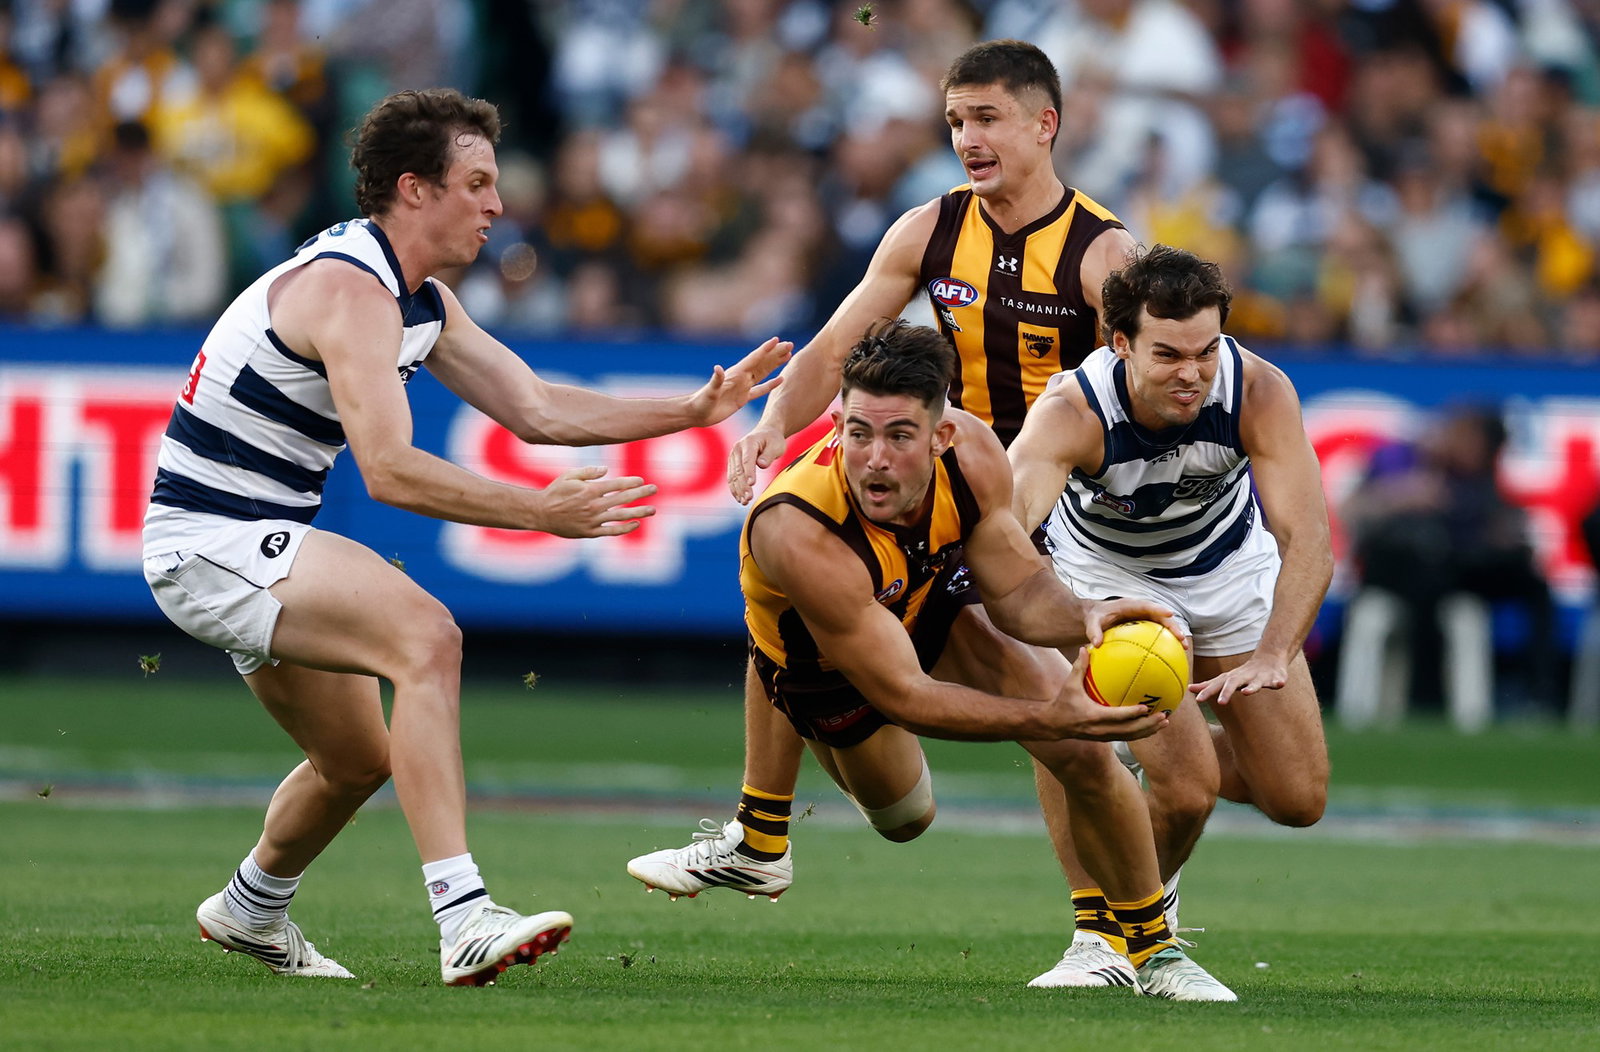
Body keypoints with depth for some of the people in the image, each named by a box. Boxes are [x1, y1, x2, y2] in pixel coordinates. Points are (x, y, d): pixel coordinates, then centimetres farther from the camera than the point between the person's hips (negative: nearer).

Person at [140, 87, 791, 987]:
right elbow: (390, 470, -31)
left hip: (257, 542, 11)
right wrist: (540, 510, -34)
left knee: (359, 761, 22)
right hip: (212, 539, -11)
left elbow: (537, 409, 14)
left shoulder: (423, 300, 10)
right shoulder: (350, 288, -22)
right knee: (425, 636, -29)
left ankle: (251, 911, 49)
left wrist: (693, 410, 7)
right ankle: (465, 919, -38)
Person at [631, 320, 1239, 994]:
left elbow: (1017, 588, -17)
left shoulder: (972, 453, -33)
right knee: (903, 817, 19)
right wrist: (1048, 718, -51)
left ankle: (1151, 946, 13)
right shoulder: (800, 534, -48)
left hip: (939, 605, 3)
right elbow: (901, 695, -42)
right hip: (821, 667, -3)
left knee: (1085, 755, -11)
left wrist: (1084, 617, -41)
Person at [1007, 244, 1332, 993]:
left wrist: (1272, 656, -56)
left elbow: (1308, 540, -39)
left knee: (1298, 800, 2)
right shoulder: (1071, 412, -37)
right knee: (1186, 788, -19)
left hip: (1232, 565, 3)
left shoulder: (1259, 392, -31)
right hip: (1111, 571, -3)